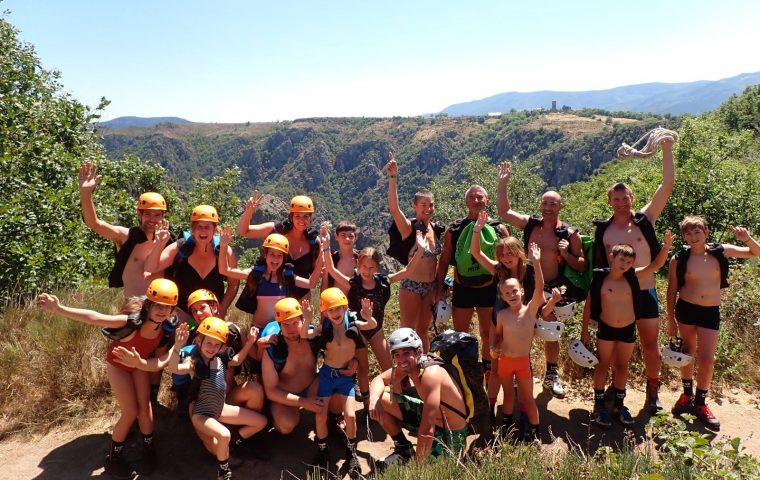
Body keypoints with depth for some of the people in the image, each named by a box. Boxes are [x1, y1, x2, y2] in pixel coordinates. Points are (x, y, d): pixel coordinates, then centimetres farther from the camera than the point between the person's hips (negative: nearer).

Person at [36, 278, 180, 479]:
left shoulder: (168, 325, -27)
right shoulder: (133, 320, -41)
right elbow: (94, 318, -48)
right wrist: (59, 309, -55)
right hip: (118, 364, -4)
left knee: (145, 406, 2)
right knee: (130, 413, -4)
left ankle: (148, 449, 25)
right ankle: (114, 457, 19)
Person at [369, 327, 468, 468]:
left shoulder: (431, 373, -33)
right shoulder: (407, 366, -9)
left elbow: (427, 430, -34)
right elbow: (379, 379, 6)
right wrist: (374, 399, -16)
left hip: (449, 436, -7)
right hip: (431, 418, 7)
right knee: (381, 399, 0)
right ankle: (404, 449, 17)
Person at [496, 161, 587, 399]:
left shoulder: (569, 234, -6)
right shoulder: (529, 224, 0)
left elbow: (582, 266, -2)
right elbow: (504, 212, -1)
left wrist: (567, 255, -21)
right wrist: (503, 183, -6)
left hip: (553, 290, -1)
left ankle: (552, 376, 30)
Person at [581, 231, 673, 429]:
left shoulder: (632, 277, -7)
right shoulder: (599, 279, -13)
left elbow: (656, 265, -11)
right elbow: (588, 305, -5)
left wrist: (666, 245, -26)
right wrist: (584, 330, -3)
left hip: (628, 330, 3)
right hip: (606, 329, -2)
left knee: (622, 367, 16)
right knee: (603, 366, 10)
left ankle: (619, 404, 31)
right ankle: (599, 405, 22)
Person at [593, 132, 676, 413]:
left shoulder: (645, 220, -4)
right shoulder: (602, 230, -2)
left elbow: (668, 185, -10)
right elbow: (597, 264, 6)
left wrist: (666, 149, -13)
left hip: (645, 293, -1)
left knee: (650, 345, 9)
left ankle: (653, 391, 28)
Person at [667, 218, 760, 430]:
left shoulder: (721, 251, -2)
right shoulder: (679, 259, -6)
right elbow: (672, 291, 1)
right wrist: (671, 320, 1)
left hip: (711, 312, 1)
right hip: (686, 309, 0)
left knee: (707, 359, -2)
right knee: (687, 355, 12)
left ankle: (700, 403, 18)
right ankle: (687, 395, 34)